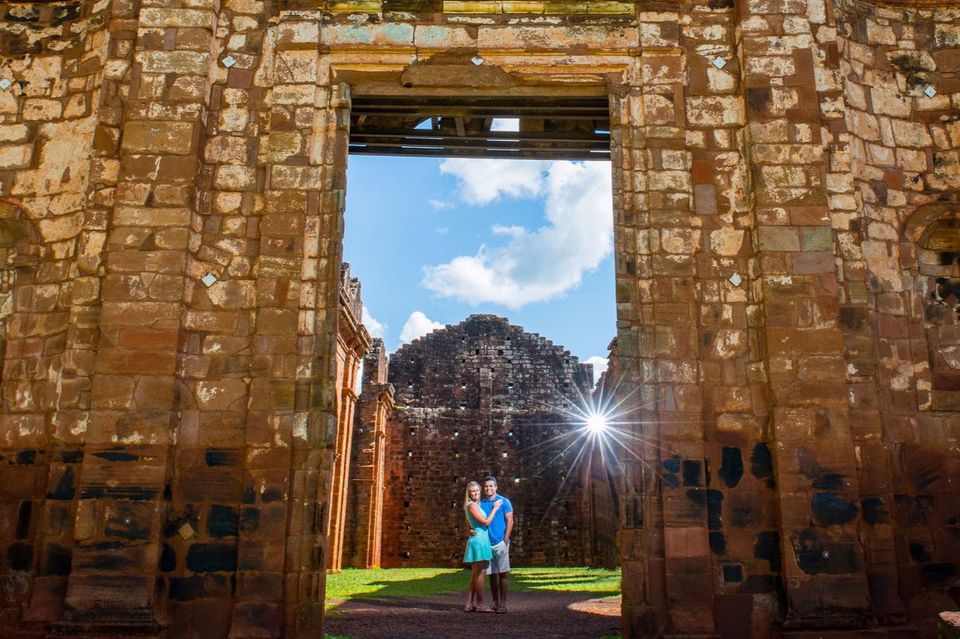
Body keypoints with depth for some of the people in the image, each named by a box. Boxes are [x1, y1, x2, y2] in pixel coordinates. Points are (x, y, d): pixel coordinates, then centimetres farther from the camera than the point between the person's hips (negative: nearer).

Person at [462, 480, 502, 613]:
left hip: (479, 540, 10)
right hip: (479, 540, -10)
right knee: (479, 575, -5)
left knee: (475, 575, 10)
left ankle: (469, 605, 12)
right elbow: (486, 522, -13)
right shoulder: (471, 505, -11)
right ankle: (480, 605, 0)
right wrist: (494, 508, -6)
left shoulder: (476, 505, 17)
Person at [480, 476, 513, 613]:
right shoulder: (481, 504, 12)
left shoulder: (504, 501, 1)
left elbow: (510, 521, -3)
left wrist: (505, 540, -10)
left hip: (500, 543, -4)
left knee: (502, 573, -2)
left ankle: (503, 604, 3)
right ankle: (495, 603, 15)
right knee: (492, 574, 8)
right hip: (486, 544, 4)